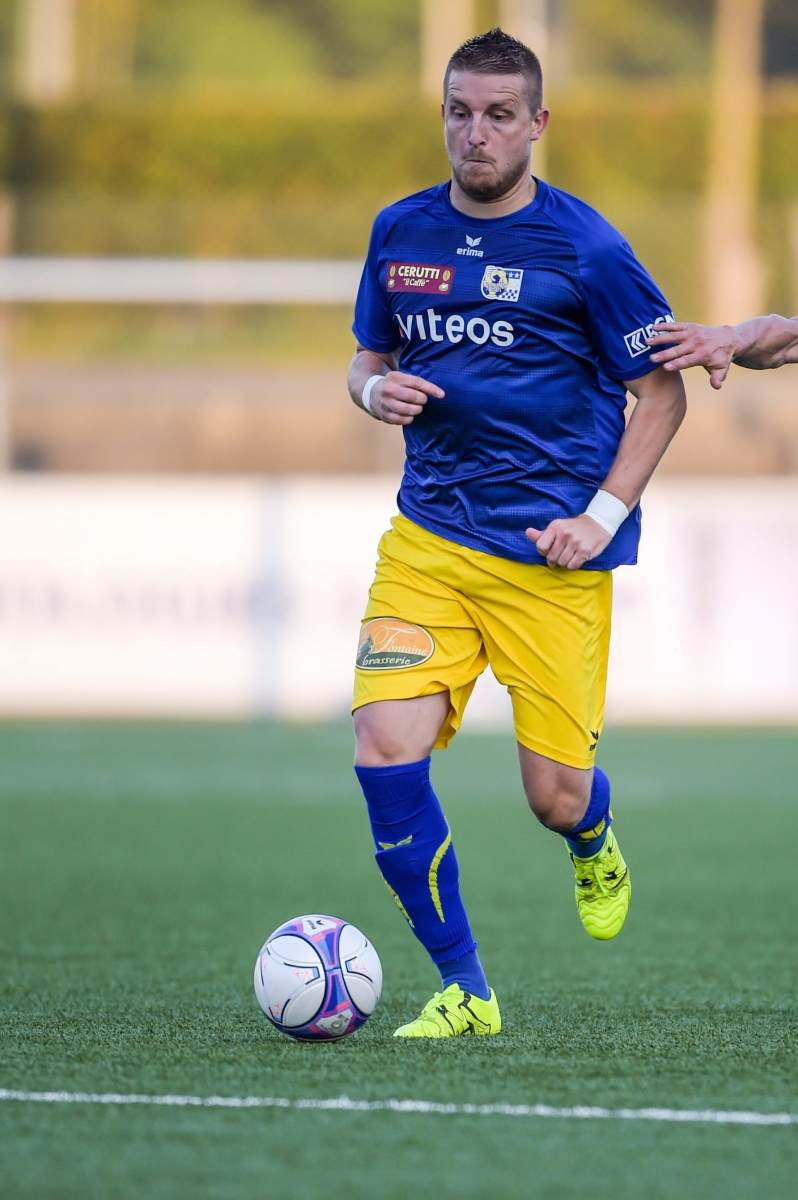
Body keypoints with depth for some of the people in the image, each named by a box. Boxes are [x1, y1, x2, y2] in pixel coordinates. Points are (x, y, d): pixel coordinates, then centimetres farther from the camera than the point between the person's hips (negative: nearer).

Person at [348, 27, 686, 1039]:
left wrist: (603, 516, -10)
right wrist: (377, 388, -4)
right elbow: (367, 358, 21)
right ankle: (463, 990, -3)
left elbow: (662, 392, 0)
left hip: (551, 555, -3)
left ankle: (595, 848, 40)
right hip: (427, 535, 3)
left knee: (556, 798, -2)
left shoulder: (583, 248, -6)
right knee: (386, 751, -16)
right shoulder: (401, 233, 7)